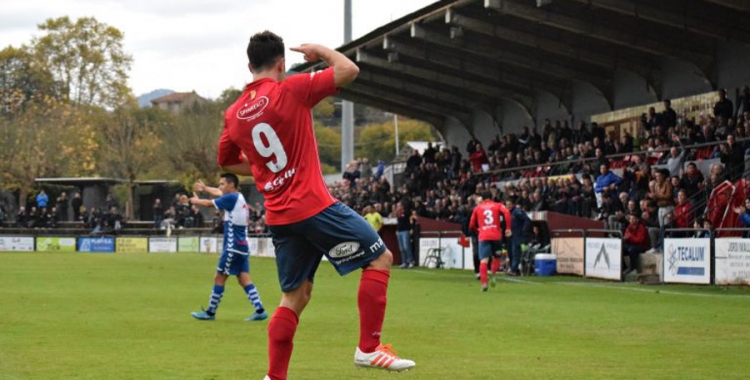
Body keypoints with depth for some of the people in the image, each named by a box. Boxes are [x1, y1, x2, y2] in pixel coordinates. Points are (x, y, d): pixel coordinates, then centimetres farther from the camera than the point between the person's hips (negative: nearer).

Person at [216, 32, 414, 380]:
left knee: (295, 297, 15)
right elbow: (349, 70, -9)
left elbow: (227, 161, 24)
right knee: (380, 258, 4)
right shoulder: (291, 90, -9)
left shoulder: (233, 114, 9)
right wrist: (320, 50, 8)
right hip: (313, 205, -7)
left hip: (278, 217, 7)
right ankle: (369, 348, 0)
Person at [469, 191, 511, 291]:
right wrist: (508, 228, -8)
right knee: (497, 257, 19)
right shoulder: (498, 205, 13)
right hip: (496, 236, 0)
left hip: (483, 237, 0)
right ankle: (493, 275, -5)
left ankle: (484, 283, -21)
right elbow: (506, 212, -8)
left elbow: (472, 225, 16)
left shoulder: (478, 208, 16)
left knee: (484, 260, -6)